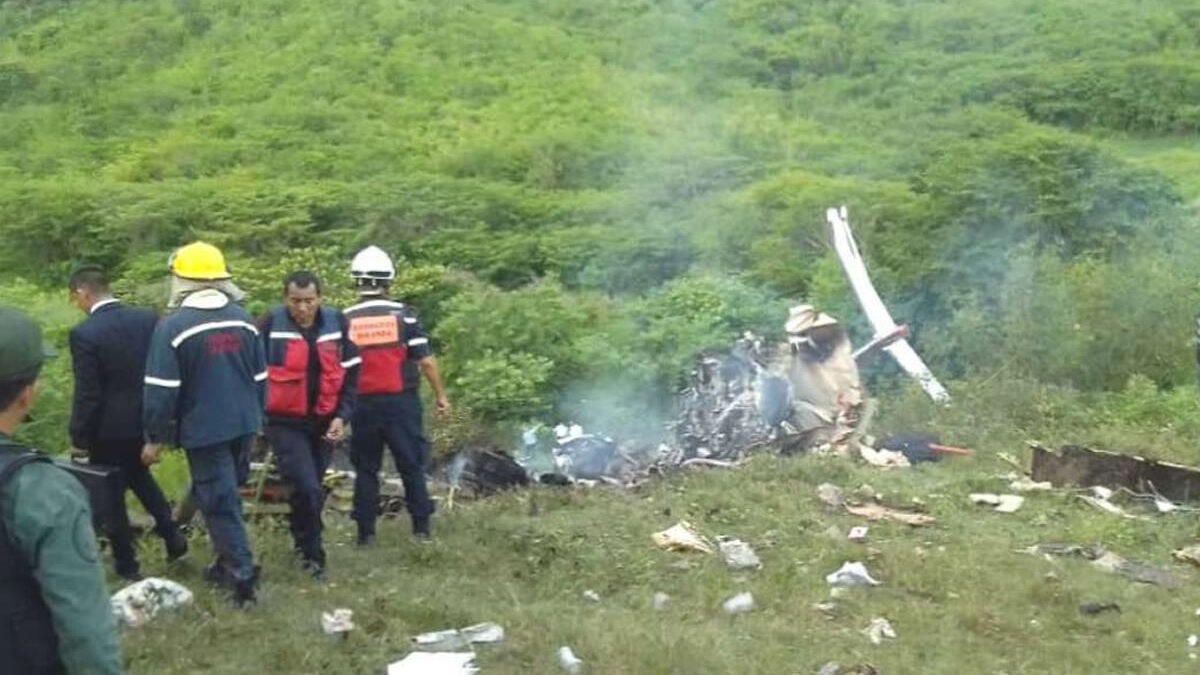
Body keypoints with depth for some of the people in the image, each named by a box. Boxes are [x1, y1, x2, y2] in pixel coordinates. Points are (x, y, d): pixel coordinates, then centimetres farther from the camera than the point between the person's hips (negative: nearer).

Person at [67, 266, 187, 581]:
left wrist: (79, 437, -6)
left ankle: (127, 565, 21)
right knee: (139, 475, 28)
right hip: (146, 420, 6)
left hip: (109, 427, -6)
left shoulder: (84, 334, -19)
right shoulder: (148, 318, -4)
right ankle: (173, 538, 23)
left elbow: (86, 394, -18)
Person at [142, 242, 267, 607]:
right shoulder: (244, 320, 3)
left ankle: (243, 574, 1)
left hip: (204, 430, -6)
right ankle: (228, 562, 30)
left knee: (218, 501, 1)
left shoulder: (173, 326, -14)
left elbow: (162, 390, -14)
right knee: (228, 495, 20)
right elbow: (261, 378, 11)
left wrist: (155, 437, -5)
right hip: (243, 425, 6)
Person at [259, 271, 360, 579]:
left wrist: (342, 415, -3)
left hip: (324, 422, 4)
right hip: (285, 423, -3)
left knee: (310, 490, 16)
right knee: (308, 490, -13)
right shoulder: (271, 325, -10)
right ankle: (312, 553, 4)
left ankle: (304, 543, 35)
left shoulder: (337, 324, -2)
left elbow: (350, 372, 5)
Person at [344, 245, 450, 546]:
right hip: (401, 401, -1)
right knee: (412, 465, 8)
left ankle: (365, 532, 13)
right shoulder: (403, 315, -5)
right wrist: (441, 395, 5)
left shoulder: (344, 319, 0)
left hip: (363, 404, 1)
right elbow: (426, 361, -5)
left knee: (365, 468, 10)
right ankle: (422, 526, 10)